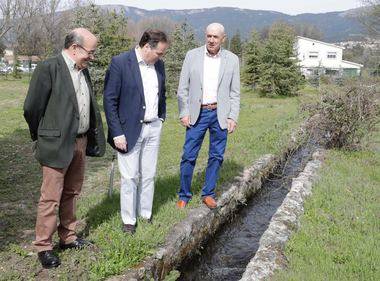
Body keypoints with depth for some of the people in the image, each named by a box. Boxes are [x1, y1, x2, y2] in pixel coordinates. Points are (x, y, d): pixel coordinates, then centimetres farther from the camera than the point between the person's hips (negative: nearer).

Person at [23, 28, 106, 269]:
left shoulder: (83, 71, 9)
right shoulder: (48, 69, -13)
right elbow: (32, 108, -10)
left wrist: (94, 138, 9)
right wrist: (43, 138, 2)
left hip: (80, 142, 7)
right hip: (57, 145, -7)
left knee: (71, 193, 18)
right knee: (51, 198, 1)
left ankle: (68, 237, 33)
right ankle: (44, 247, 15)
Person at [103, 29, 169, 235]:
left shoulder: (158, 65, 6)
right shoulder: (120, 63, -13)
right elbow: (109, 100, -13)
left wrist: (161, 117, 11)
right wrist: (117, 133, -15)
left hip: (153, 129, 6)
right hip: (129, 130, -5)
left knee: (148, 175, 13)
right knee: (130, 177, 3)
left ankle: (145, 214, 28)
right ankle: (128, 220, 18)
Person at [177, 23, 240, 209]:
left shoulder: (232, 59, 3)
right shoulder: (192, 56, 1)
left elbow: (235, 93, 5)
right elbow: (183, 88, 2)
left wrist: (233, 117, -3)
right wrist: (183, 114, -5)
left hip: (220, 114, 1)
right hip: (197, 114, -1)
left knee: (216, 156, 8)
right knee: (189, 157, 0)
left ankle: (208, 194, 22)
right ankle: (184, 195, 15)